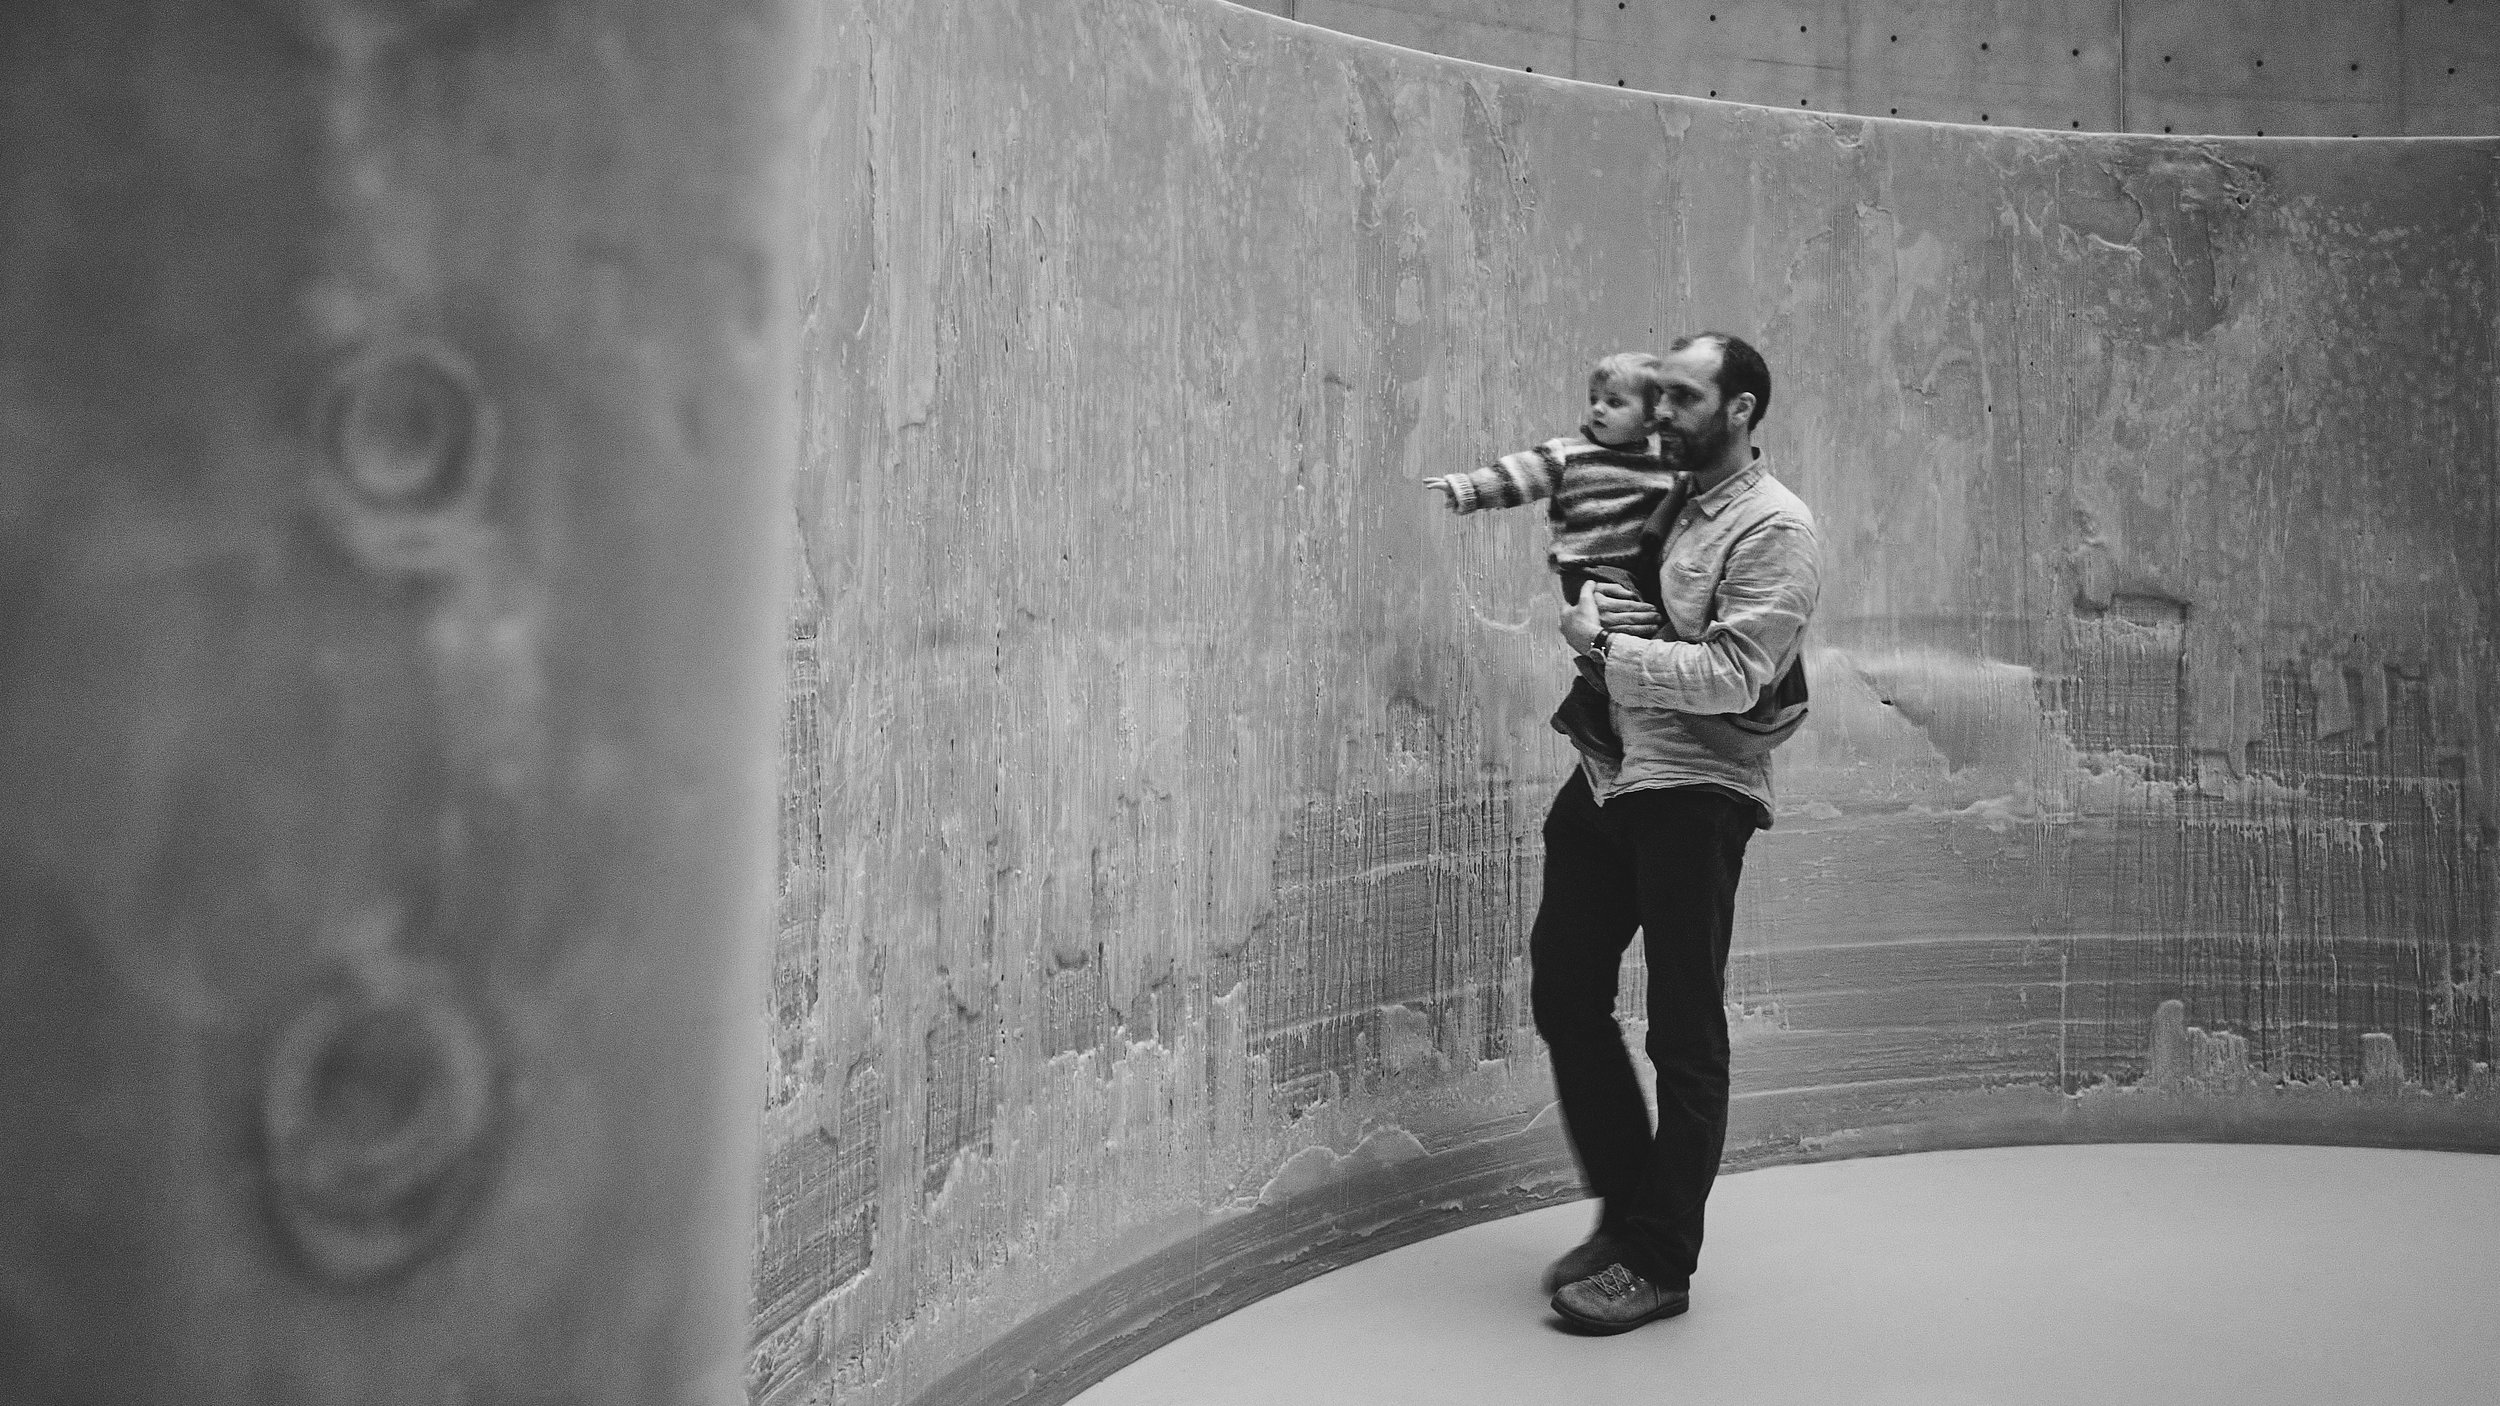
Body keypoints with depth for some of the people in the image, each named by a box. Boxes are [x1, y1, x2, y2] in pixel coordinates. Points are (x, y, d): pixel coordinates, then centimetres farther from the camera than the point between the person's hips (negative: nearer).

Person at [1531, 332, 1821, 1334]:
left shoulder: (1776, 529, -9)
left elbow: (1731, 677, -18)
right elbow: (1591, 592, 22)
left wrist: (1607, 647, -13)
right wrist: (1590, 605, 0)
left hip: (1692, 795, -8)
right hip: (1604, 775, 8)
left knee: (1683, 1035, 2)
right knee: (1563, 994, 12)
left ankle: (1661, 1263, 16)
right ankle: (1625, 1210, 30)